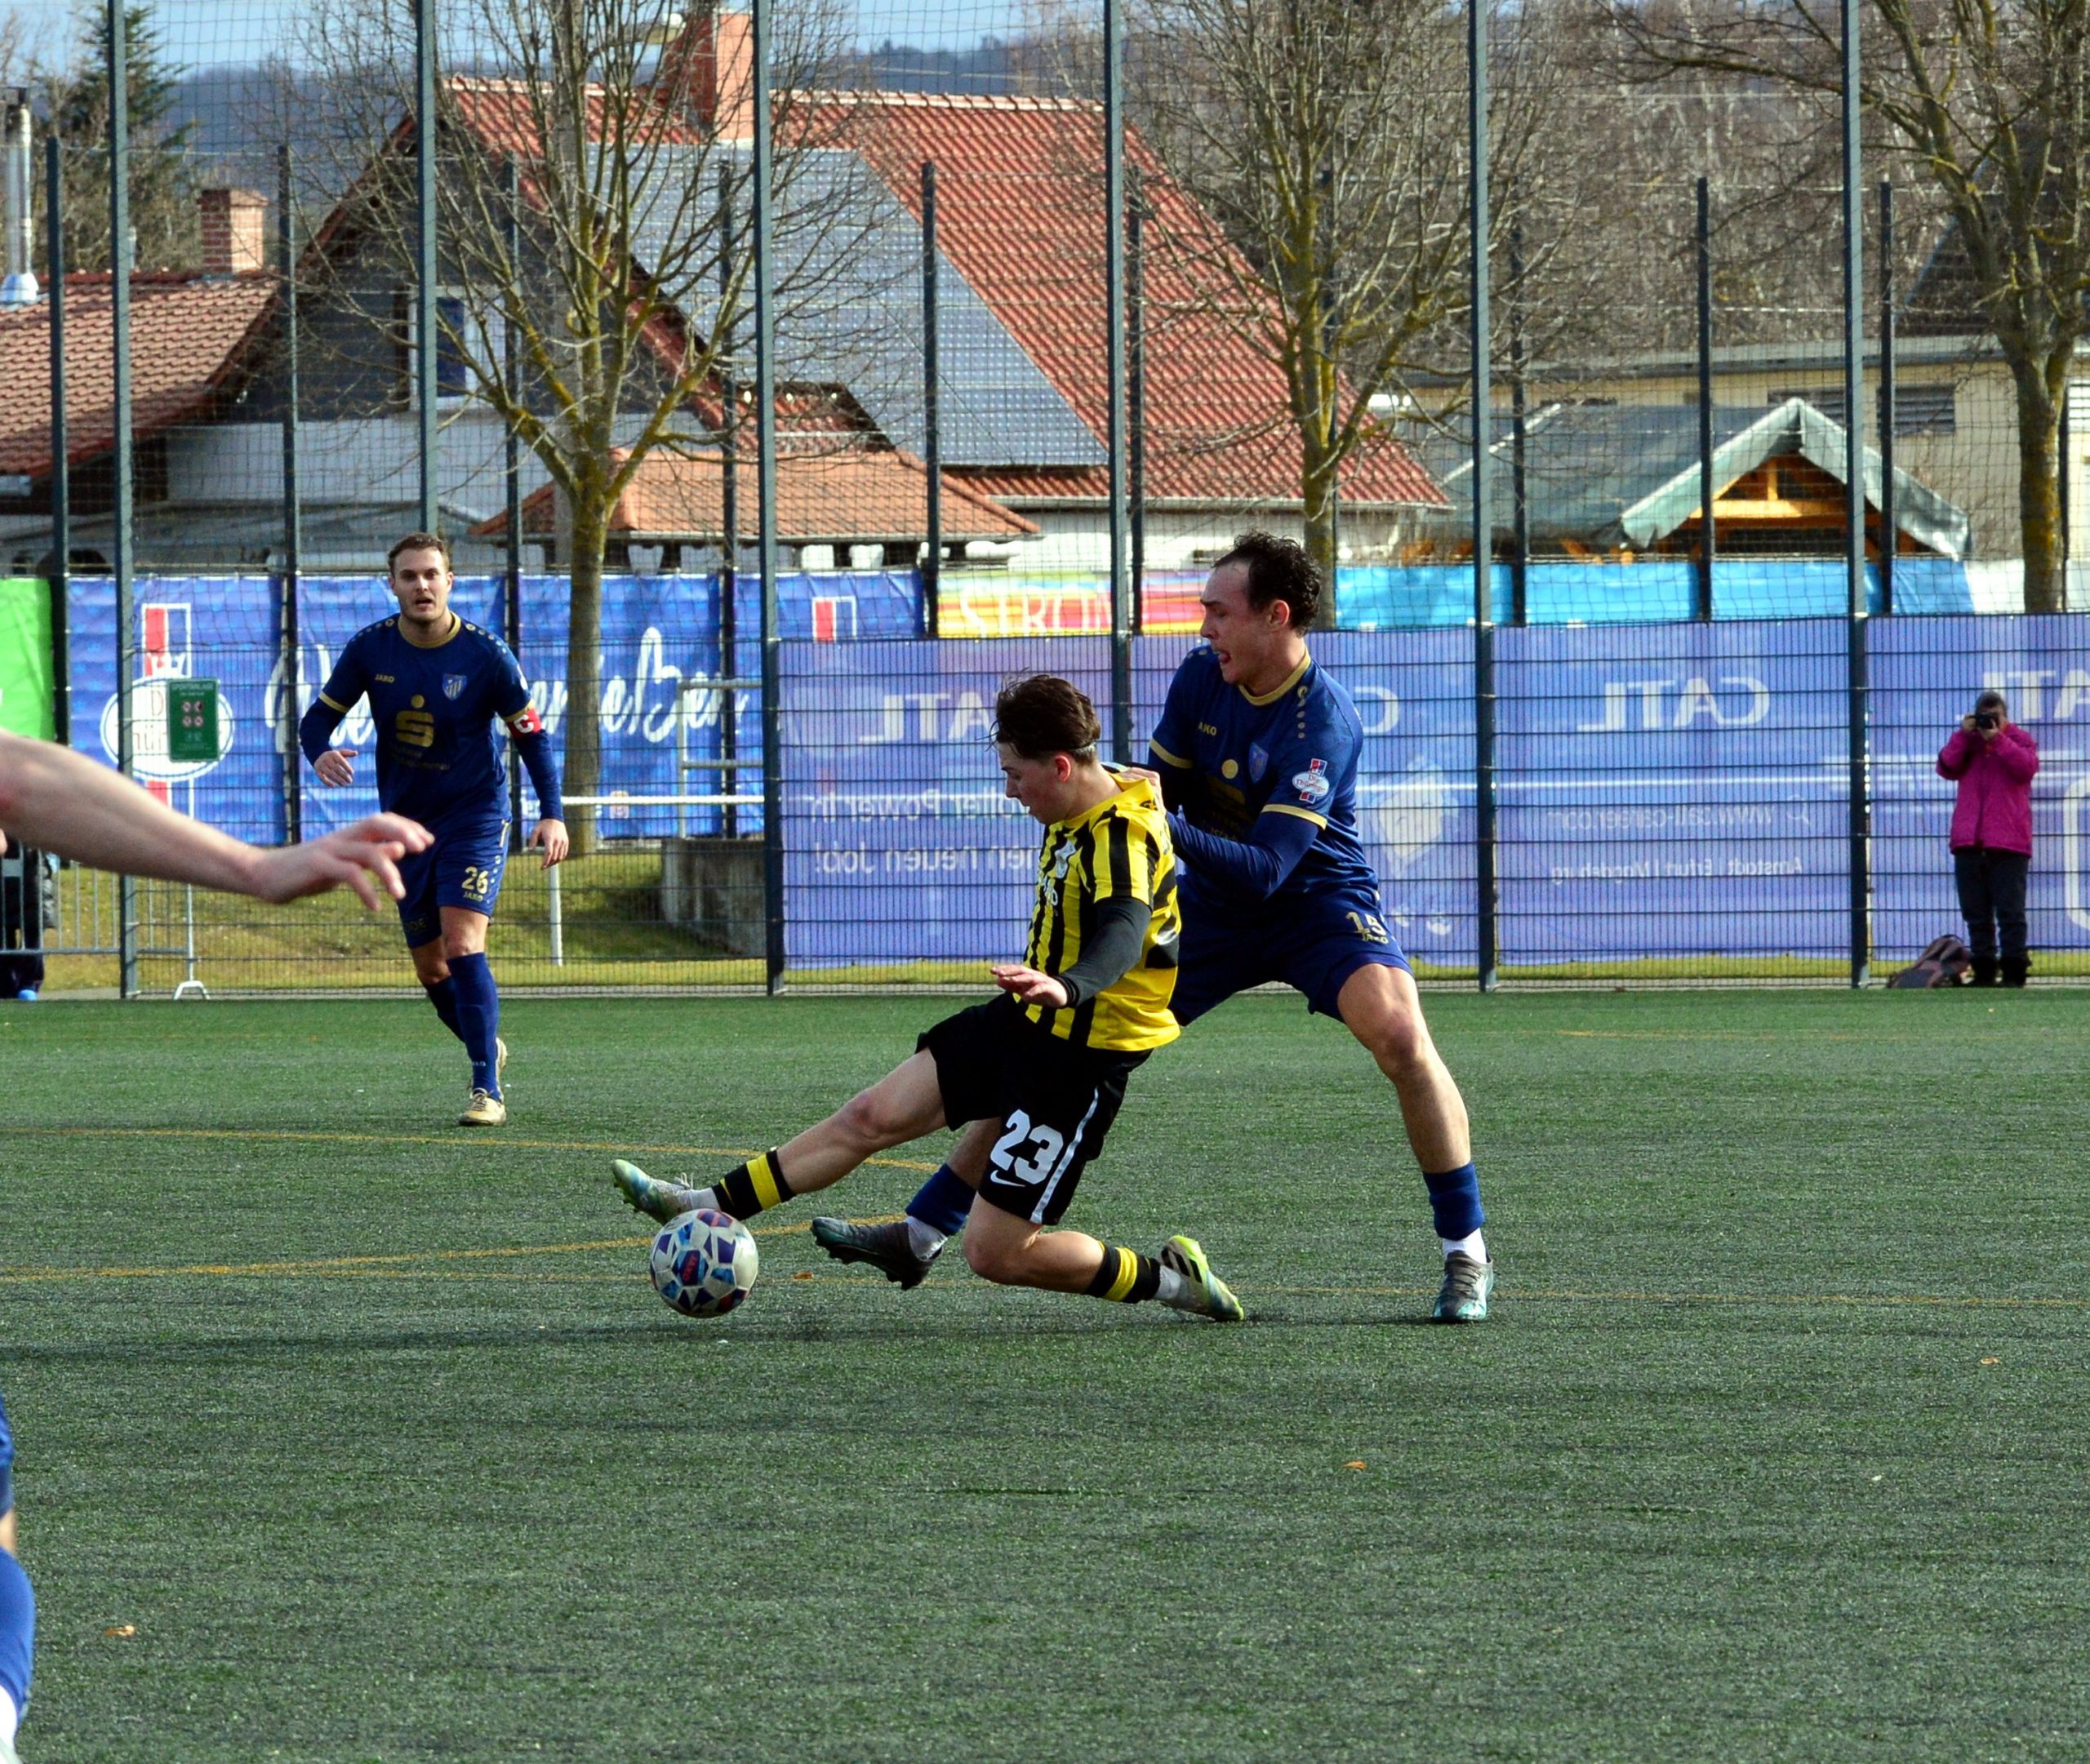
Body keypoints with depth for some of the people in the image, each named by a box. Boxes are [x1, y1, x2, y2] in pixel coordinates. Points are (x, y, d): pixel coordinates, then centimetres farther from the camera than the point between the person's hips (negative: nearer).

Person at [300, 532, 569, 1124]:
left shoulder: (485, 655, -12)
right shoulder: (370, 649, -6)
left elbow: (531, 734, -4)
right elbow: (319, 716, 1)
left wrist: (552, 813, -16)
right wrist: (321, 752, -24)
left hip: (475, 815, -4)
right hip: (407, 824, 4)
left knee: (462, 946, -20)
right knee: (430, 967, 8)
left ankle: (487, 1088, -18)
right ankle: (487, 1046, 34)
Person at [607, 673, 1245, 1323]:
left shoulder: (1124, 836, -26)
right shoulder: (1076, 815, 4)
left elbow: (1122, 933, -45)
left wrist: (1069, 987, -65)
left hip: (1080, 1060, -9)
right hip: (1020, 1023, 9)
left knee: (994, 1252, -7)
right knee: (872, 1117, 11)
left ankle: (1166, 1277, 8)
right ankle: (710, 1205, 20)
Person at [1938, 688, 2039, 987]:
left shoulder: (2020, 739, 7)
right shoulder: (1967, 741, 16)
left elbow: (2027, 768, -13)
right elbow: (1947, 768, 1)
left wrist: (1998, 739, -15)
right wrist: (1963, 735, -6)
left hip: (2007, 842, -4)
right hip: (1969, 842, 4)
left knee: (2010, 912, -5)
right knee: (1976, 912, 6)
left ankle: (2014, 971, -4)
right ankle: (1984, 971, 10)